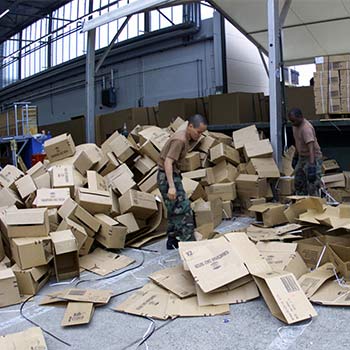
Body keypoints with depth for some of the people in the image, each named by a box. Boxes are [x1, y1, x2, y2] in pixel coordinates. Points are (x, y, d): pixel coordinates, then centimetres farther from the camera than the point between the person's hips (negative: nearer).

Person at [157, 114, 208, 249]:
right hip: (167, 176, -10)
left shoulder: (186, 137, 9)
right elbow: (168, 162, -30)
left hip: (174, 174, 10)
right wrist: (171, 186, -36)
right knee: (184, 209, -9)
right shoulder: (180, 140, -21)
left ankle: (172, 241, 25)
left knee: (174, 210, 15)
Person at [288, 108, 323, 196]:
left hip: (313, 158, -9)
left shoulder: (306, 128, -26)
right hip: (302, 157, 10)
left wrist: (311, 165, -42)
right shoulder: (295, 125, 3)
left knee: (312, 187, -9)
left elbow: (311, 148, -35)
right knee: (298, 183, 16)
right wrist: (295, 157, 23)